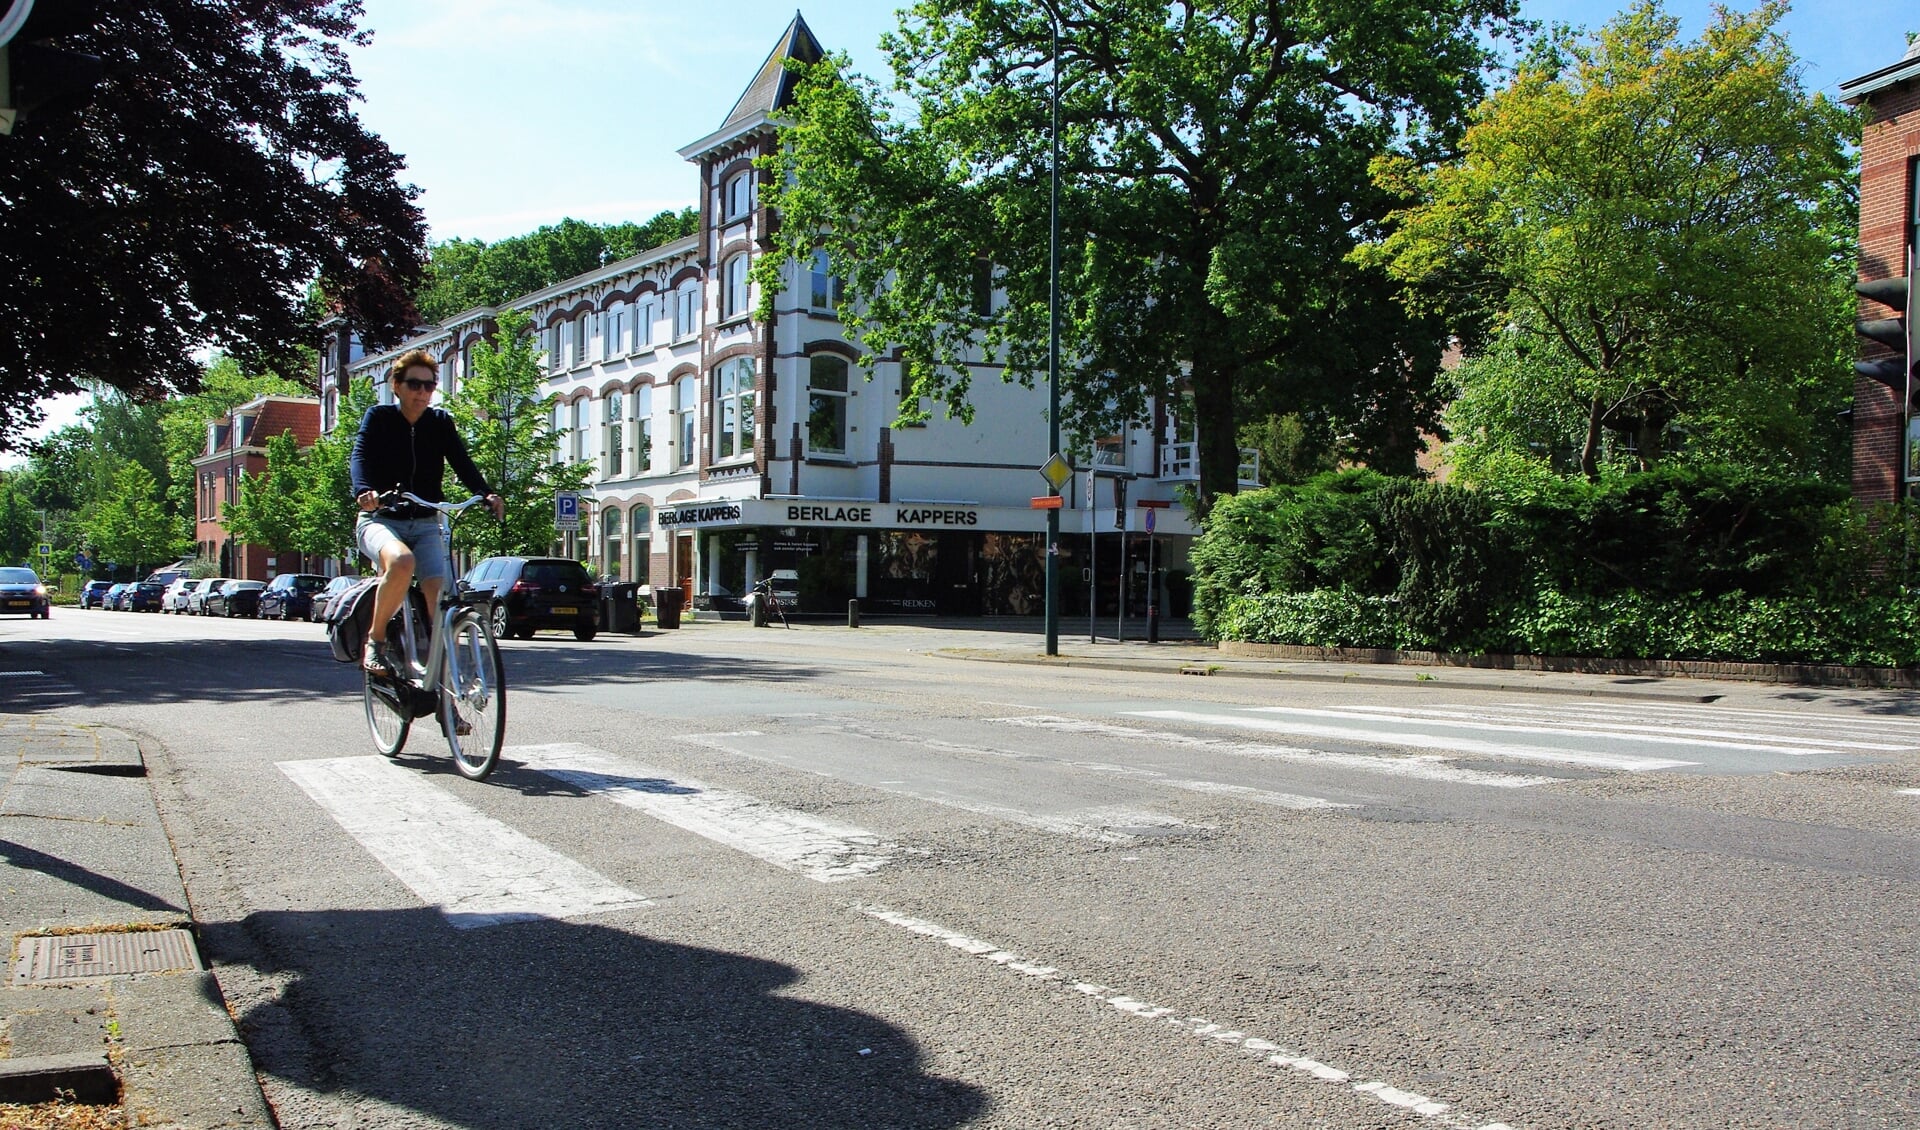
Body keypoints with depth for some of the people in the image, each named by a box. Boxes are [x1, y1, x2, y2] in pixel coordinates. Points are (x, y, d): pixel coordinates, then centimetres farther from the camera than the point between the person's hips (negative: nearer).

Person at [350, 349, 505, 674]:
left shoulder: (441, 422, 7)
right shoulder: (378, 417, 0)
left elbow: (462, 462, -7)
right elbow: (361, 457, -16)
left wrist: (486, 494, -27)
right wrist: (364, 491, -38)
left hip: (425, 524, 3)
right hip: (380, 520, -3)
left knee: (438, 593, -19)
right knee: (401, 562, -35)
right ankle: (375, 639, -15)